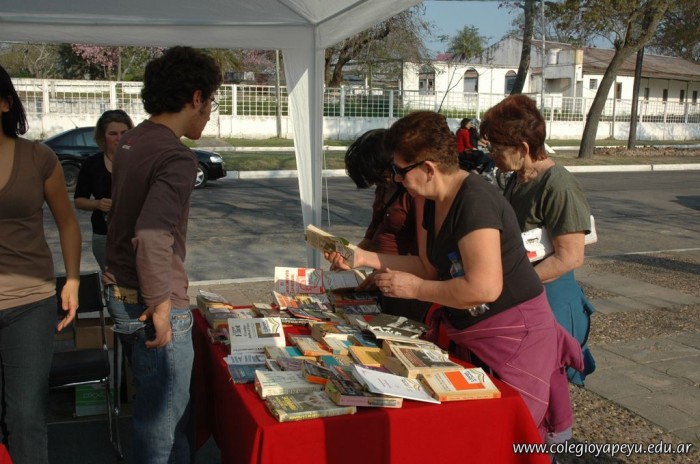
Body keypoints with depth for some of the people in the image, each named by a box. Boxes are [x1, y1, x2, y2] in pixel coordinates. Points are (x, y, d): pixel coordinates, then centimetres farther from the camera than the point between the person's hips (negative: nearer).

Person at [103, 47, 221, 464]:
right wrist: (160, 304, -22)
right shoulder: (177, 158, -22)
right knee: (164, 418, 6)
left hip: (119, 289, 10)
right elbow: (152, 237, -33)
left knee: (158, 403, 25)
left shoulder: (132, 140, 7)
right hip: (151, 304, -10)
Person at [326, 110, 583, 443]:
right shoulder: (434, 203, 2)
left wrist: (413, 288, -20)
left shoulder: (475, 201, -26)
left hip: (514, 335, -9)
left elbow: (484, 288, -31)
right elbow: (431, 268, 9)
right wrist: (366, 258, 0)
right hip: (467, 334, 9)